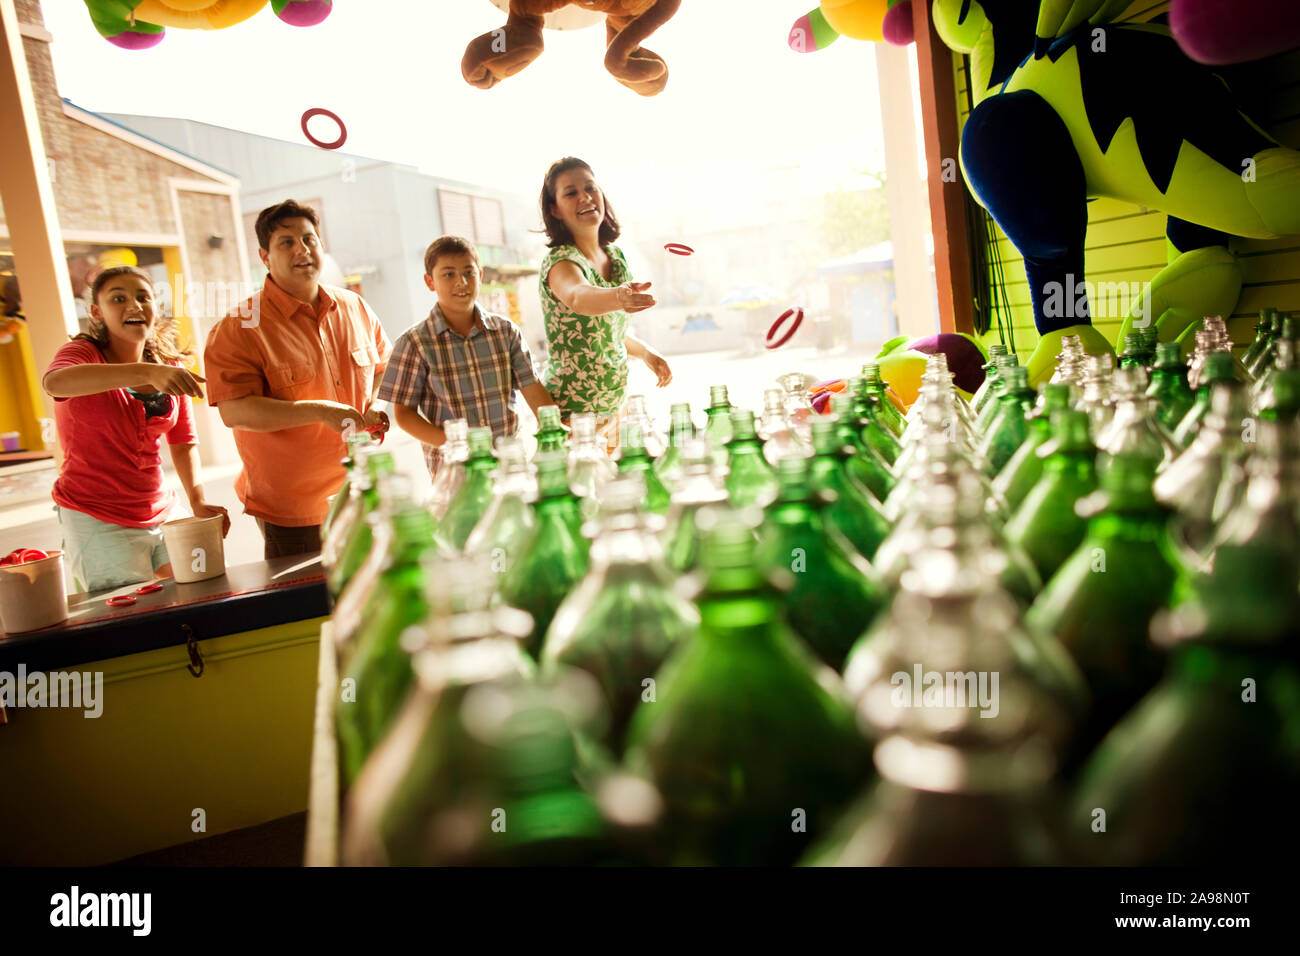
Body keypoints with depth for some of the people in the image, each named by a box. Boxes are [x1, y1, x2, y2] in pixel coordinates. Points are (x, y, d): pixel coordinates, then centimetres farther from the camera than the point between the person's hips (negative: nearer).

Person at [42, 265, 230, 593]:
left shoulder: (171, 366, 6)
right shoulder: (84, 353, -10)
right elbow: (55, 382, -35)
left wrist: (198, 501, -4)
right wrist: (147, 372, -48)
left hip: (161, 515, 5)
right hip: (97, 522, -5)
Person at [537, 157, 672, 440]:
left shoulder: (616, 256, 7)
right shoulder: (559, 262, -16)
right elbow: (577, 297, -41)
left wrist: (645, 352, 14)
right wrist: (618, 297, -59)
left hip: (615, 405, 7)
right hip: (572, 413, -7)